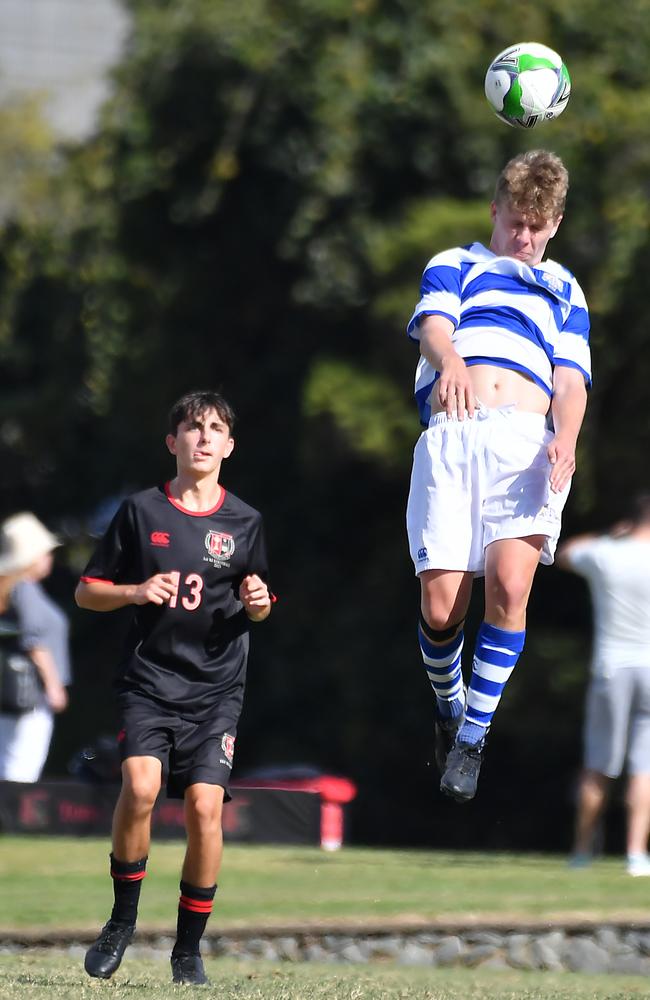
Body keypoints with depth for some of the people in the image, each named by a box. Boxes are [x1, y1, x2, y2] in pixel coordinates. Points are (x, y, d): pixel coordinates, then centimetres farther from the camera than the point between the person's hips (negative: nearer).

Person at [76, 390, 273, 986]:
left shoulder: (243, 522, 7)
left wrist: (258, 603, -4)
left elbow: (255, 606, 19)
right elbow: (87, 591, 9)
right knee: (140, 786, -23)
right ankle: (122, 920, -2)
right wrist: (135, 591, -9)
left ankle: (189, 949, 4)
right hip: (149, 679, -1)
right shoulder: (142, 512, 4)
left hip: (216, 689, 1)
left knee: (205, 807, -13)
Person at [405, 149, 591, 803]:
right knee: (440, 605, -11)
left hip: (528, 441, 1)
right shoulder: (456, 266, 23)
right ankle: (447, 706, 20)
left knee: (509, 585, -22)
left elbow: (570, 379, 15)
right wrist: (450, 362, -25)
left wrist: (565, 436, -9)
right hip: (451, 436, -1)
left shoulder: (564, 291, 29)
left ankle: (473, 736, -6)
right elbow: (433, 324, 1)